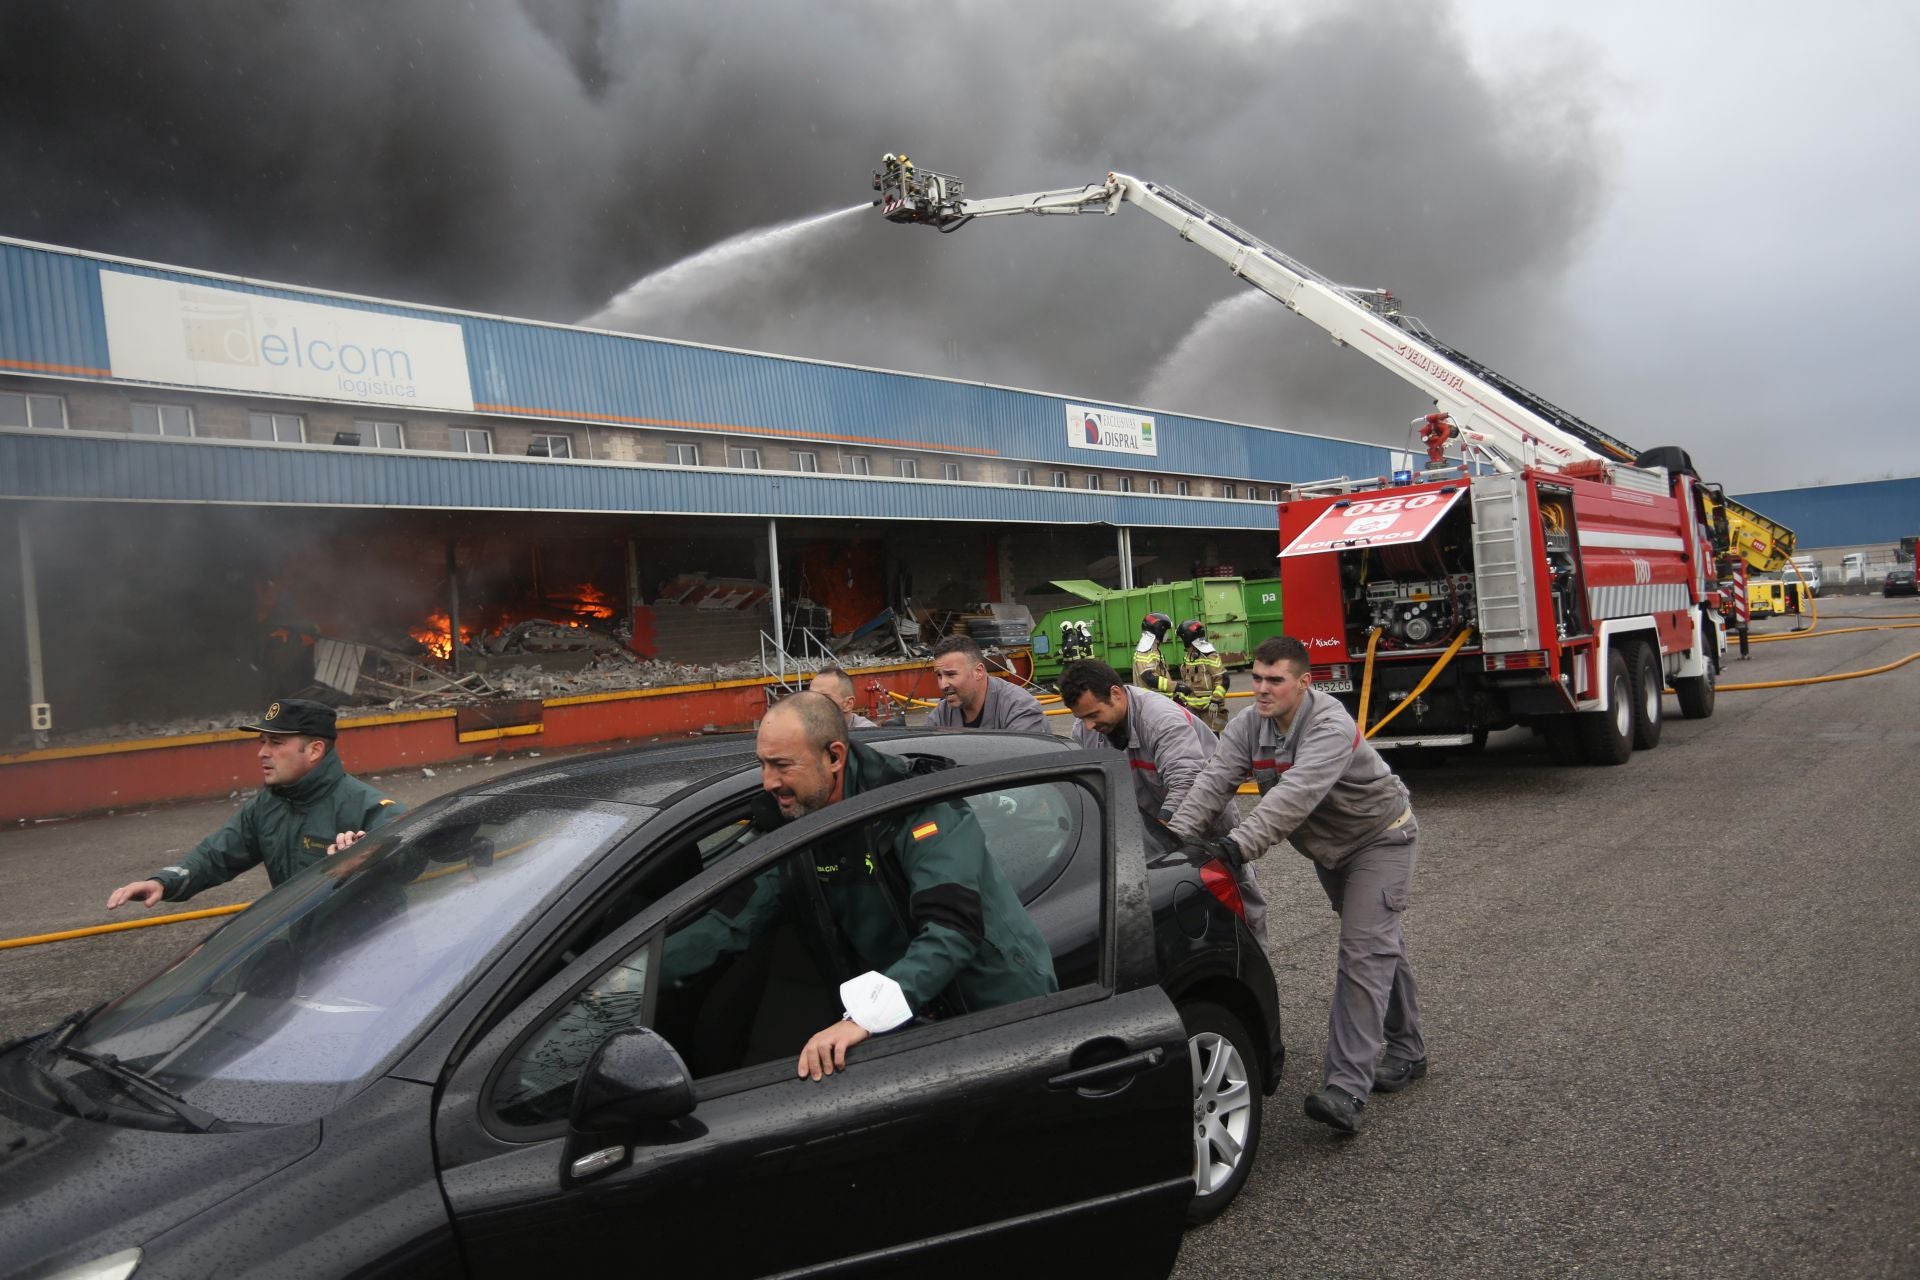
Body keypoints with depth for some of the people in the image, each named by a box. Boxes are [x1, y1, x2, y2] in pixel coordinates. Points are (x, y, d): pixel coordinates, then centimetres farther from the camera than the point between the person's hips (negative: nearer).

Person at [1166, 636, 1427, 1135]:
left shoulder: (1331, 726, -34)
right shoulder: (1248, 725, -11)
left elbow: (1296, 794, -47)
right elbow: (1214, 780, -23)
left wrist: (1240, 843, -57)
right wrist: (1177, 835, -38)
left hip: (1380, 838, -7)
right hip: (1330, 849, 8)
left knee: (1364, 951, -17)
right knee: (1380, 944, 19)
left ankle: (1346, 1090, -23)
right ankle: (1407, 1051, 35)